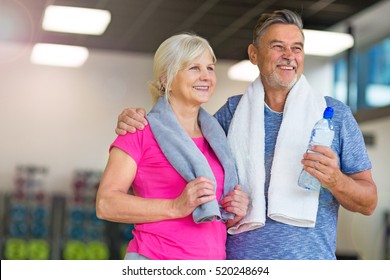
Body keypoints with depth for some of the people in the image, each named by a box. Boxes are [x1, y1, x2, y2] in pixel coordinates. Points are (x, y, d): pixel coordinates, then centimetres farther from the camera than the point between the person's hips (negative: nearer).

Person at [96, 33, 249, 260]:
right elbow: (106, 203, -13)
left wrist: (235, 213, -1)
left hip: (214, 258, 5)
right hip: (155, 259, -5)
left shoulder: (215, 137, 10)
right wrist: (176, 207, -22)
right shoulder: (143, 131, -5)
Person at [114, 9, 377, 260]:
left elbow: (368, 203, 3)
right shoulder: (234, 111, 6)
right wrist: (138, 122, 0)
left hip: (308, 262, -1)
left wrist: (335, 181, -18)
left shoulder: (335, 113, 2)